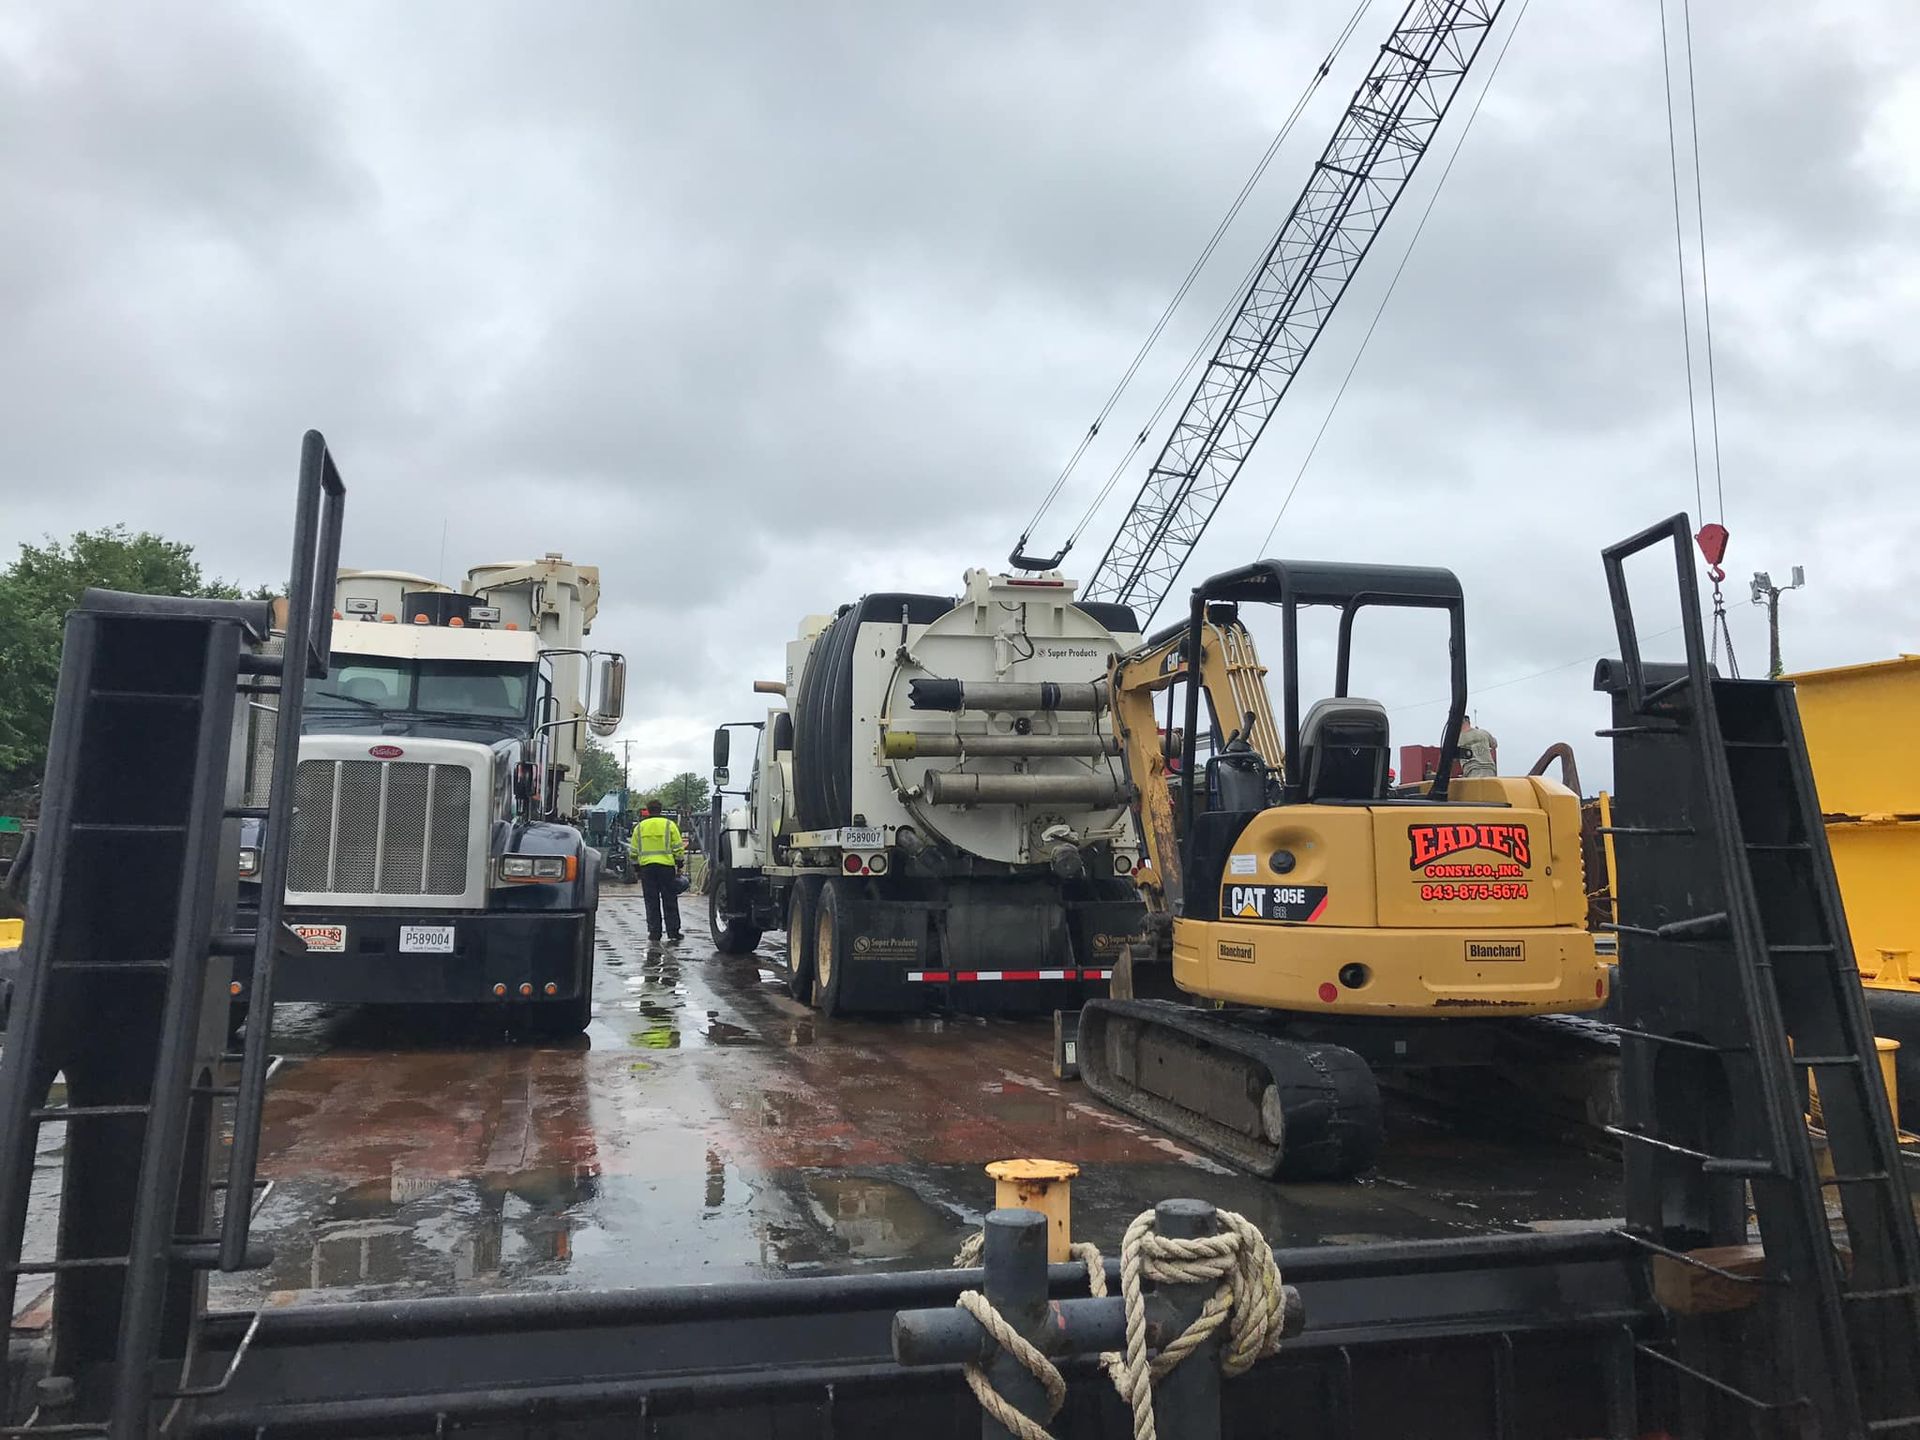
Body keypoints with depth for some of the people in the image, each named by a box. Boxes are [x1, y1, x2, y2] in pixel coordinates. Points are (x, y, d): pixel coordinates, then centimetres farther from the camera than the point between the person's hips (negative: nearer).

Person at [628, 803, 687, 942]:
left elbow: (634, 852, 11)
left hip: (646, 867, 2)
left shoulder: (639, 827, 8)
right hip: (666, 866, -2)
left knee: (652, 902, 6)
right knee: (670, 901, 4)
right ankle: (673, 931, 5)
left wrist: (637, 868, 19)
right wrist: (680, 865, 6)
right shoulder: (669, 825, 1)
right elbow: (678, 848, -2)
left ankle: (654, 932, 4)